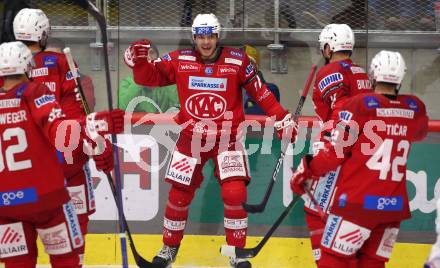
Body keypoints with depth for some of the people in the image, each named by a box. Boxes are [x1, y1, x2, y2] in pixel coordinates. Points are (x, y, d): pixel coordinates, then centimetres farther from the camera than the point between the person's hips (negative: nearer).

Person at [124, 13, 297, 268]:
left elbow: (261, 93, -1)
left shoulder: (238, 61, -7)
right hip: (192, 138, 2)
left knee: (235, 193, -14)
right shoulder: (179, 61, -4)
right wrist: (140, 61, -22)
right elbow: (149, 77, -2)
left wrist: (283, 119, -1)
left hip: (227, 137, -1)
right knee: (179, 195, 6)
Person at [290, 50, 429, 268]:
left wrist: (307, 171, 5)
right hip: (395, 204, 5)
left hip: (359, 202, -5)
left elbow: (335, 151, -9)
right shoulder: (416, 109, 4)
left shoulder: (360, 105, -10)